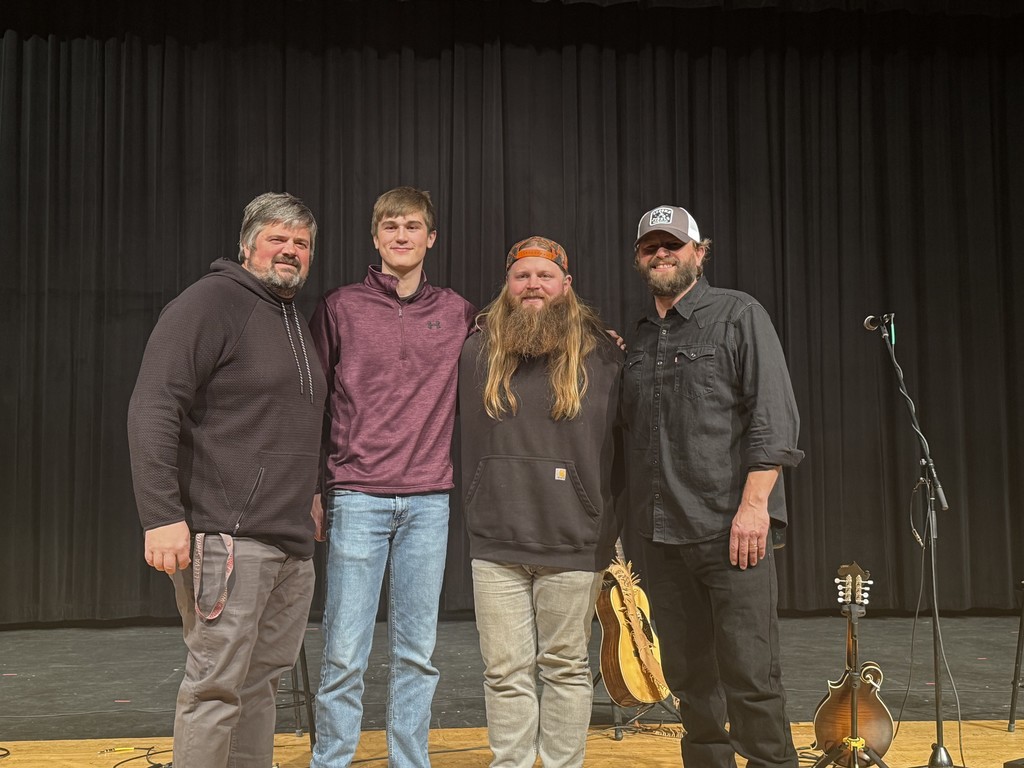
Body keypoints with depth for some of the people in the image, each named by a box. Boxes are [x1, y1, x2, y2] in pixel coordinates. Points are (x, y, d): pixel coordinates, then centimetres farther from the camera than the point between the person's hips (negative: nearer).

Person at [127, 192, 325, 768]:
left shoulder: (299, 324, 20)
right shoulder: (212, 301, -6)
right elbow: (153, 410, -15)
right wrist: (162, 516, -21)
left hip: (294, 544, 8)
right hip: (228, 538, -8)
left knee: (264, 683, 13)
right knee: (217, 688, -5)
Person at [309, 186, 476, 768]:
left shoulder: (457, 312, 10)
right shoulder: (340, 307, 4)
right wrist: (313, 488, 0)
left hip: (429, 501, 2)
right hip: (357, 498, -2)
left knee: (417, 653, 7)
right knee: (345, 654, -2)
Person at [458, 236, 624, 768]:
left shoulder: (602, 356, 2)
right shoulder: (477, 353, 7)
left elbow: (624, 444, 6)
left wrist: (613, 519, 4)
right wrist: (473, 505, 13)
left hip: (575, 544, -1)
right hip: (496, 545, 2)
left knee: (566, 667, 8)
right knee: (506, 672, 5)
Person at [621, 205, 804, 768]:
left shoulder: (737, 315, 0)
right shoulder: (638, 340, 18)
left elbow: (774, 417, -8)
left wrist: (754, 503, -16)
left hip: (729, 527, -5)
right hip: (660, 532, 6)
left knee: (749, 674, -6)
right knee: (689, 675, 11)